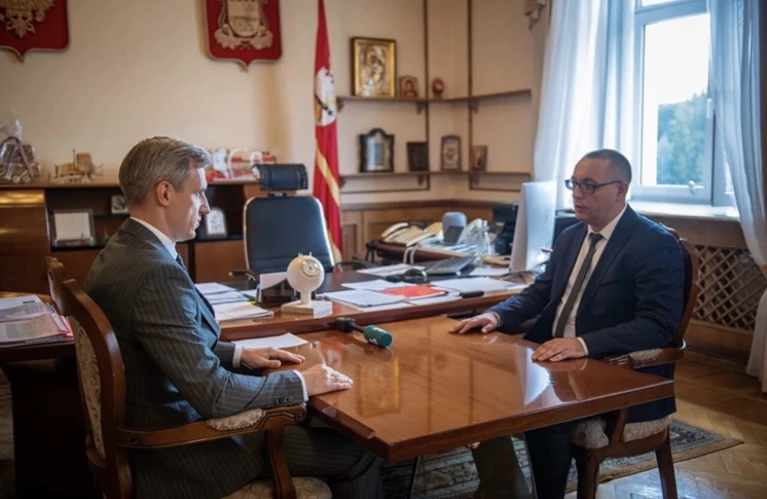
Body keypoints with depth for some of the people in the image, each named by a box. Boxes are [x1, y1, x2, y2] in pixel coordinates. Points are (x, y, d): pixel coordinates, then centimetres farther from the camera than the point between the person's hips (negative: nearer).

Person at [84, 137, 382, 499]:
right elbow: (213, 394, -30)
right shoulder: (156, 272, -28)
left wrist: (240, 355, 8)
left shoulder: (123, 250, 3)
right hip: (184, 447, -10)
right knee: (358, 453, -4)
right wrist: (301, 383, -18)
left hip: (154, 429, 10)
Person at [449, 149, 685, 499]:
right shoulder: (571, 236, 11)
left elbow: (658, 326, -21)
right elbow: (540, 292, 15)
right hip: (555, 358, 7)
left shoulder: (656, 245, -12)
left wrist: (584, 344, -34)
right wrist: (497, 315, -6)